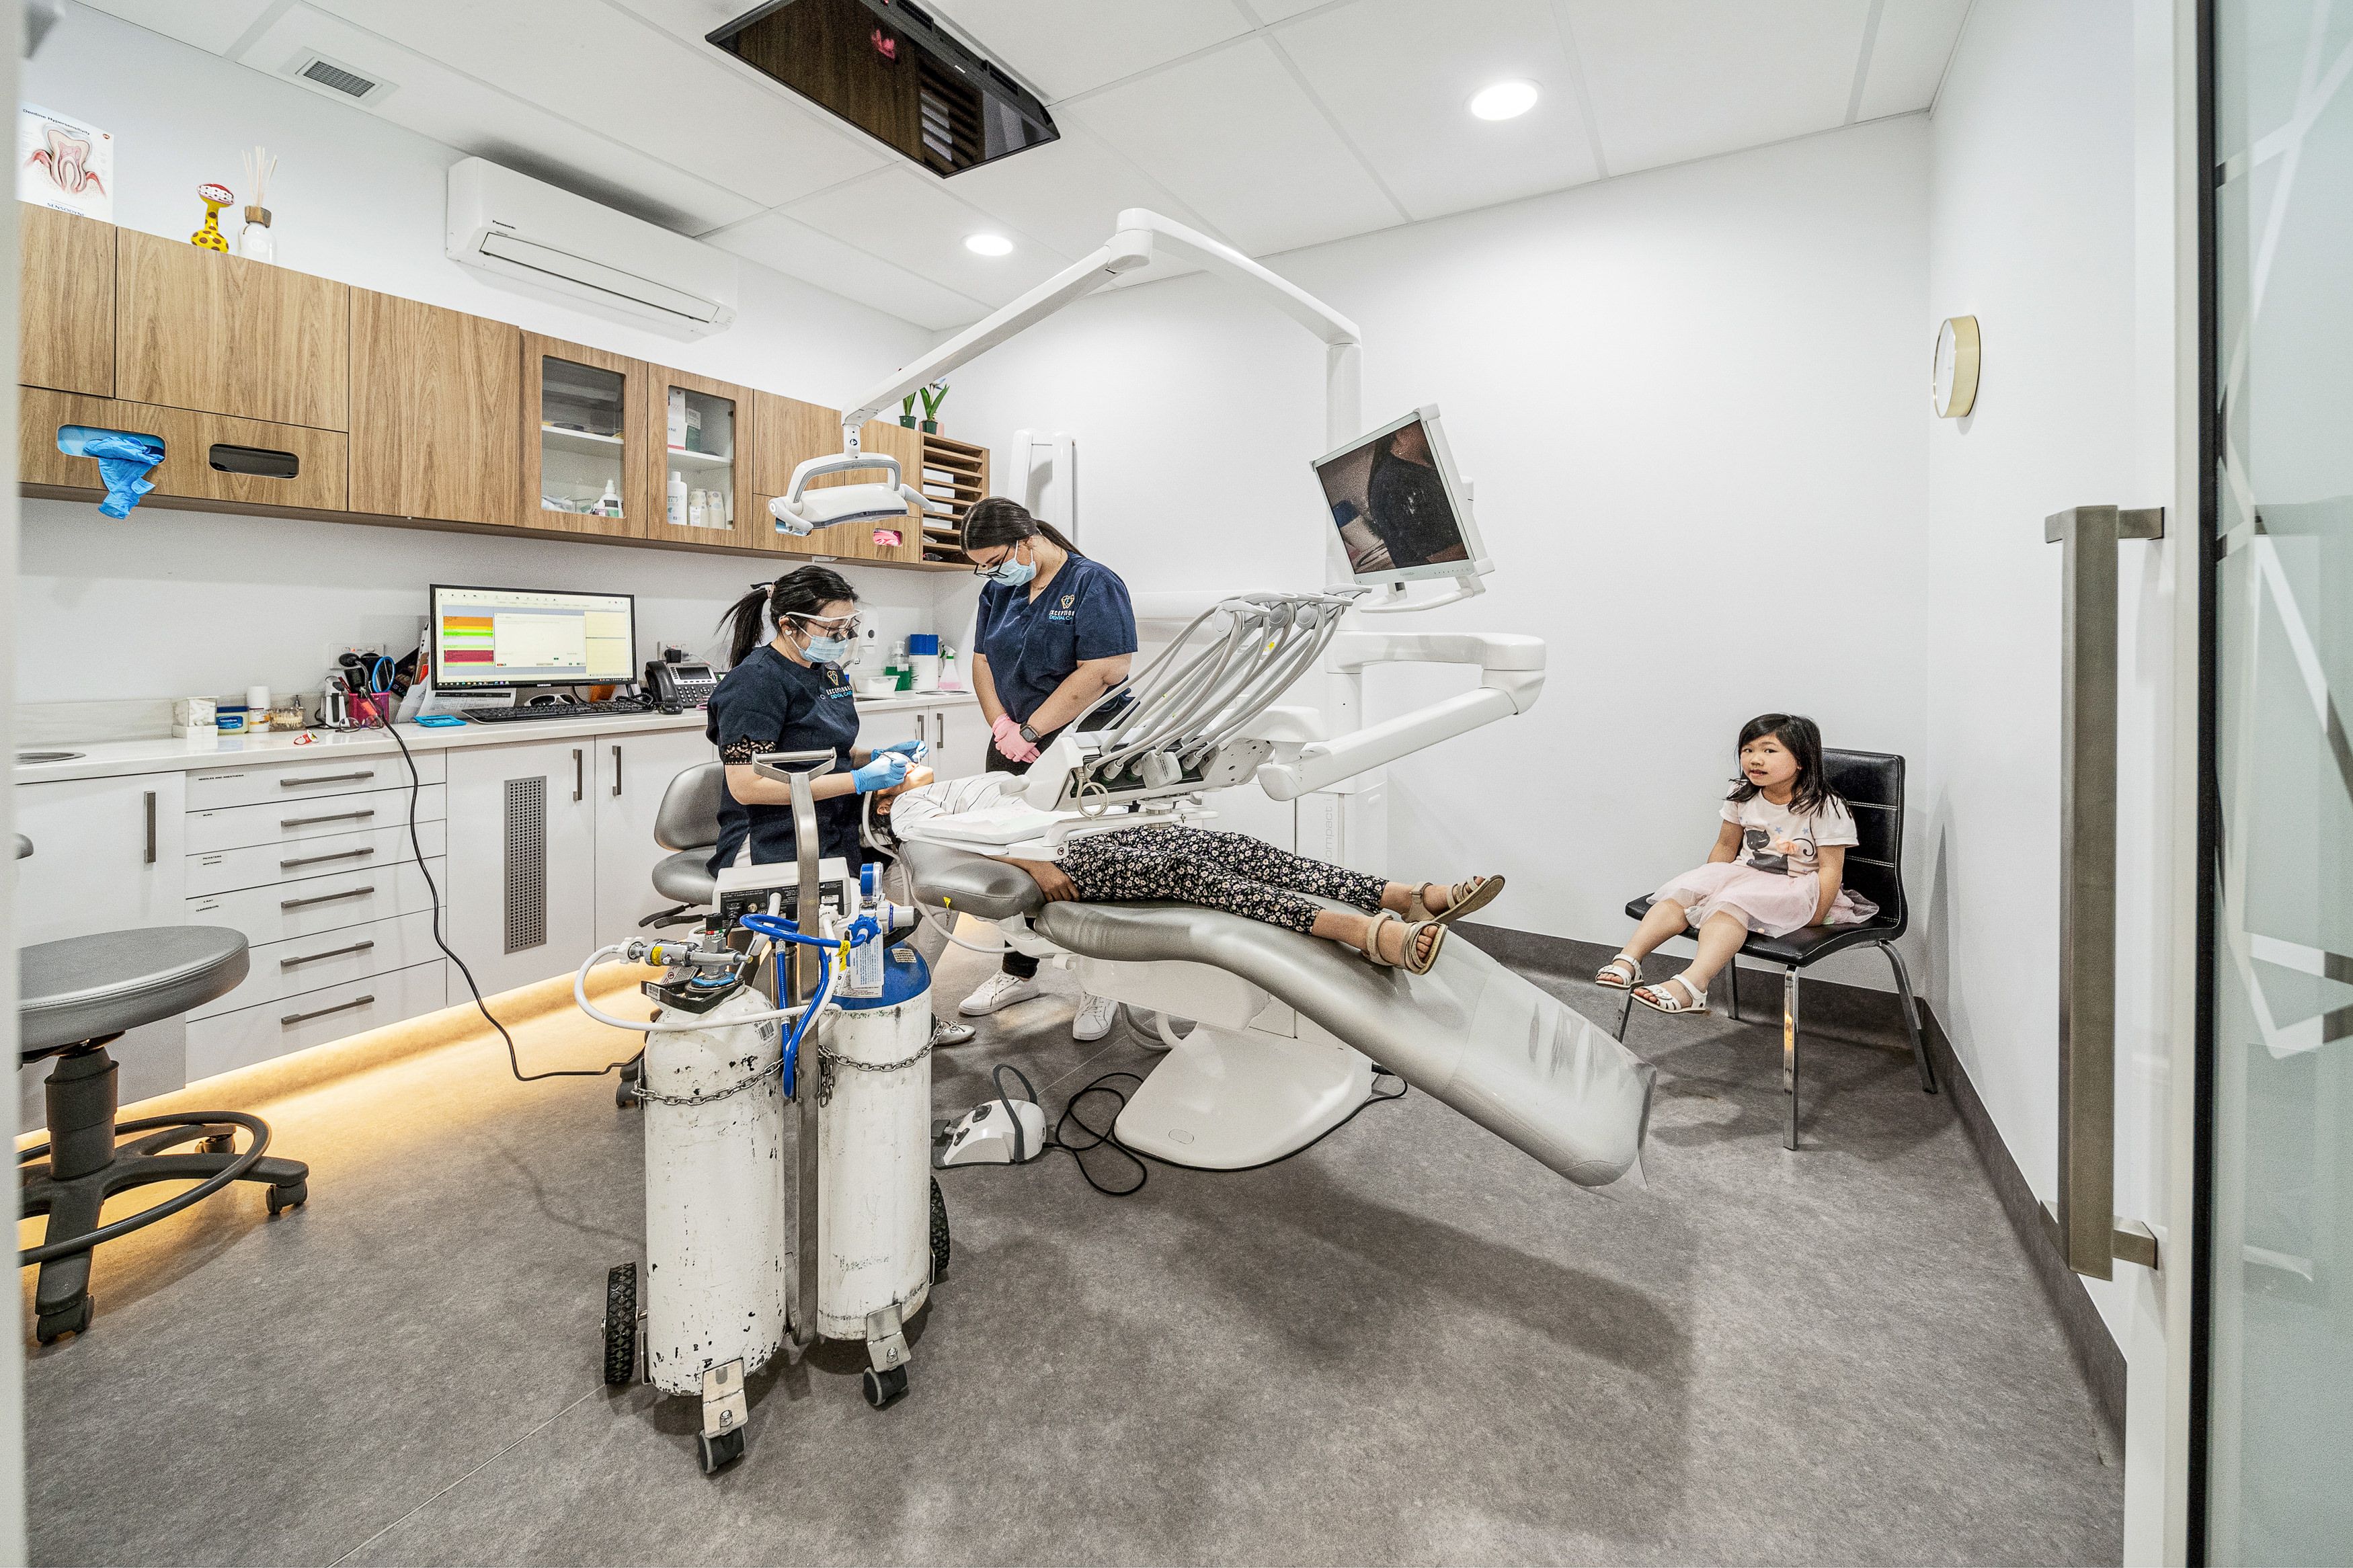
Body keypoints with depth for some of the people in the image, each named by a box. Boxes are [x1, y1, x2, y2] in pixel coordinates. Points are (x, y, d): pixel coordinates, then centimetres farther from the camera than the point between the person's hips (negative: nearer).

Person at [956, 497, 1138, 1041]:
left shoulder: (1095, 585, -11)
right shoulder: (999, 590, 11)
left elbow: (1101, 673, -20)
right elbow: (983, 662, 12)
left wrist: (1029, 730, -18)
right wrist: (1001, 726, -6)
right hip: (1014, 747, 6)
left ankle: (1100, 989, 18)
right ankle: (1018, 973, 30)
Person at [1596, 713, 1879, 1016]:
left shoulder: (1825, 808, -10)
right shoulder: (1742, 796, 6)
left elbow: (1830, 868, -11)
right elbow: (1726, 846, 15)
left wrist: (1815, 917, -19)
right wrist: (1707, 883, 7)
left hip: (1795, 888, -6)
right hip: (1744, 875, 6)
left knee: (1732, 902, -35)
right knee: (1683, 891, -21)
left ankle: (1693, 984, -52)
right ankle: (1628, 960, -32)